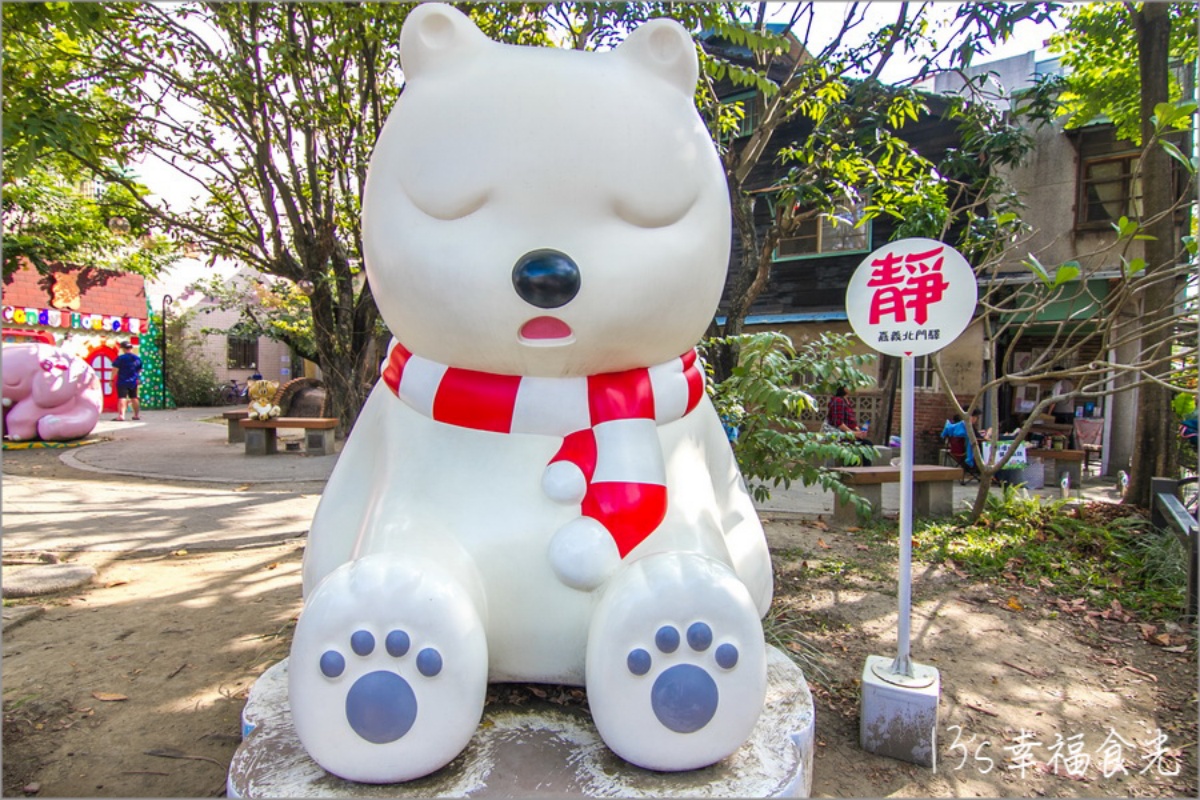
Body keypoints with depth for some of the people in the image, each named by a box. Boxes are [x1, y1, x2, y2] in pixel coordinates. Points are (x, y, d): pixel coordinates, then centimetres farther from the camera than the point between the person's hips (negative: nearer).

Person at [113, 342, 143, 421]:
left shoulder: (120, 358, -11)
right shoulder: (137, 359, 6)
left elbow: (115, 370, -12)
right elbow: (139, 370, 16)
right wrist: (137, 378, 30)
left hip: (122, 382, -5)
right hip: (133, 382, 6)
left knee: (122, 398, -11)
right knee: (134, 398, 17)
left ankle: (121, 415, -24)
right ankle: (137, 415, 27)